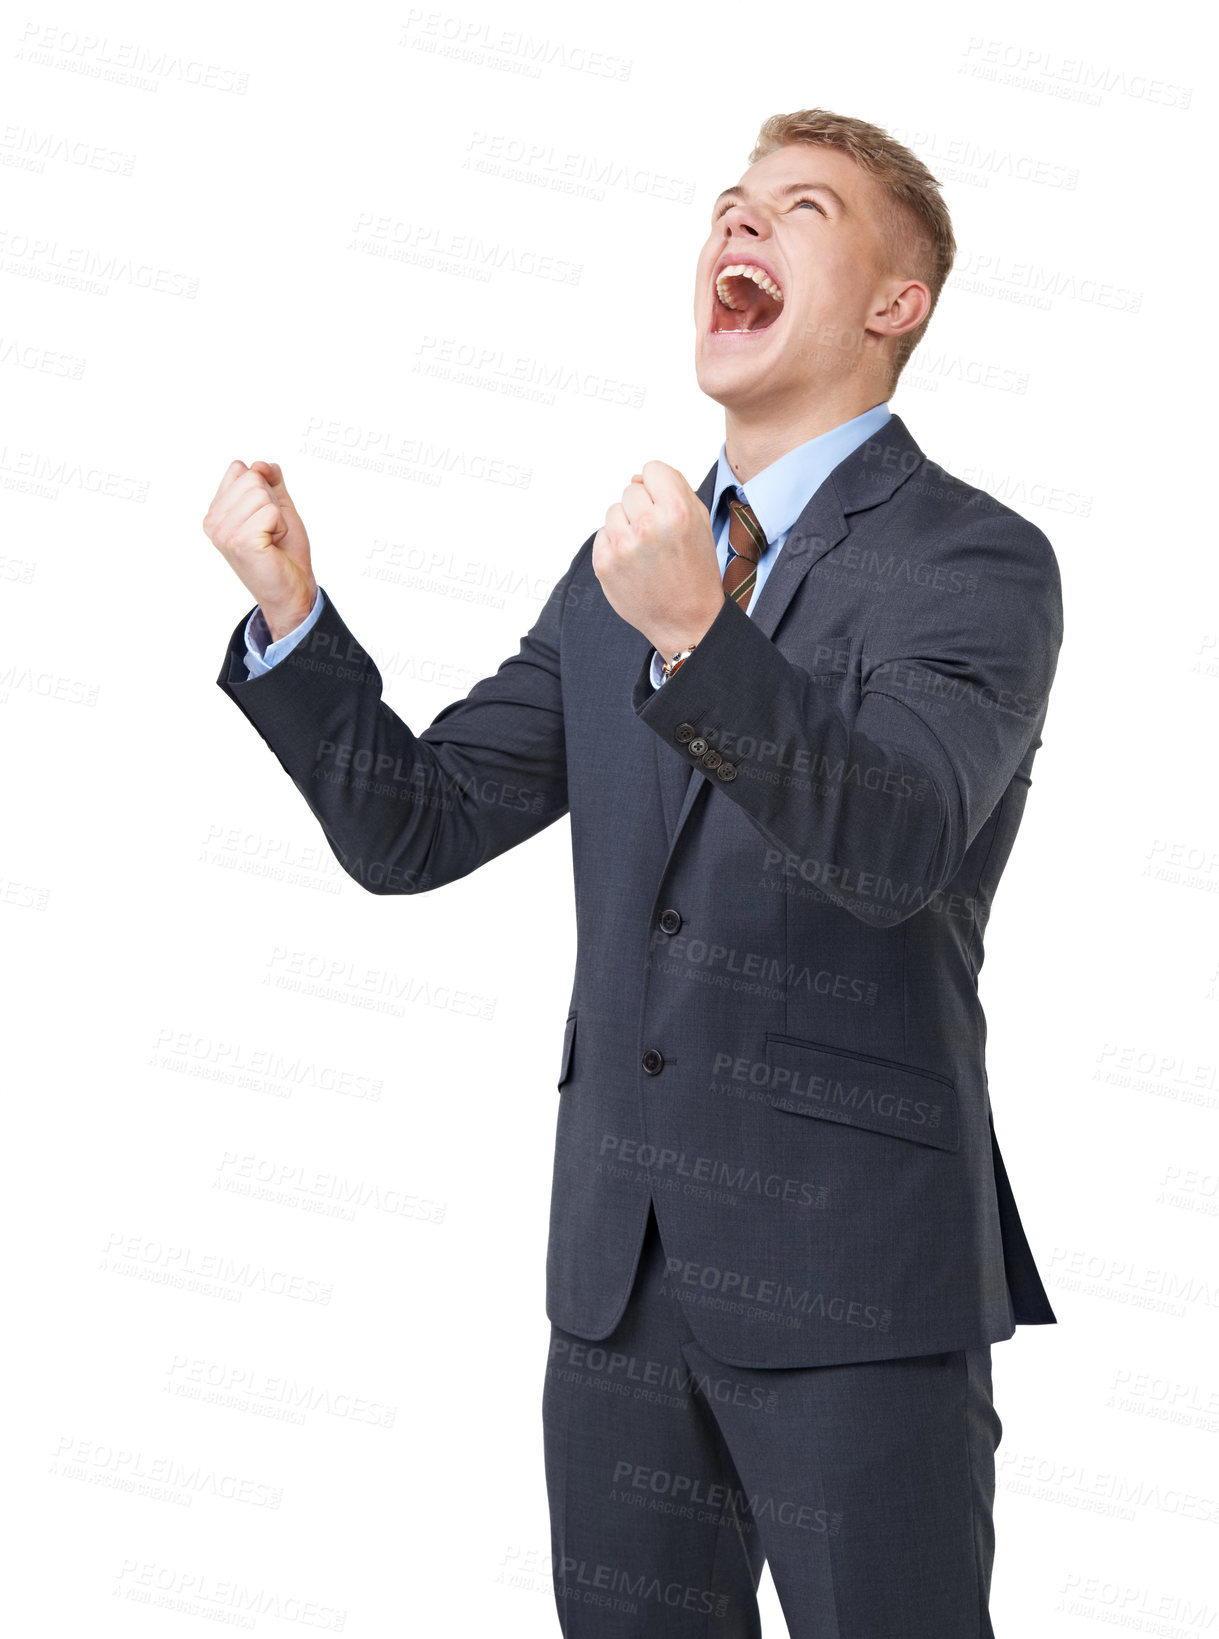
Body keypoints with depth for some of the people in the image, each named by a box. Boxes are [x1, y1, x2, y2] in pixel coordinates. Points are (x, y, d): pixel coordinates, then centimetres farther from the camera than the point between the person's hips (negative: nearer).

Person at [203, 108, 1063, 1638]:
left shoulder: (976, 564, -6)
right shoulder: (625, 562, 12)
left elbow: (895, 844, -24)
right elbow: (412, 831, 8)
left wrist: (696, 636, -39)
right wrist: (292, 606, -6)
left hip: (853, 1278, -5)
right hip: (622, 1268, 5)